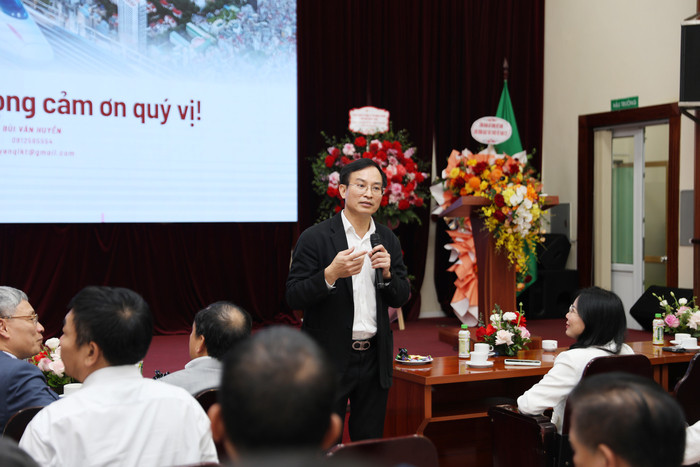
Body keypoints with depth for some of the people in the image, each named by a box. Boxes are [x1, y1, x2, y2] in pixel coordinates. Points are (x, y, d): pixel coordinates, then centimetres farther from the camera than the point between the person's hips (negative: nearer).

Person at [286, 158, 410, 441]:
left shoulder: (388, 240, 8)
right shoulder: (315, 238, -8)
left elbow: (400, 299, 10)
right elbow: (294, 298, -12)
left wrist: (386, 273, -10)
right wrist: (331, 274, -27)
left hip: (374, 357, 5)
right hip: (330, 359, -5)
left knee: (370, 442, 13)